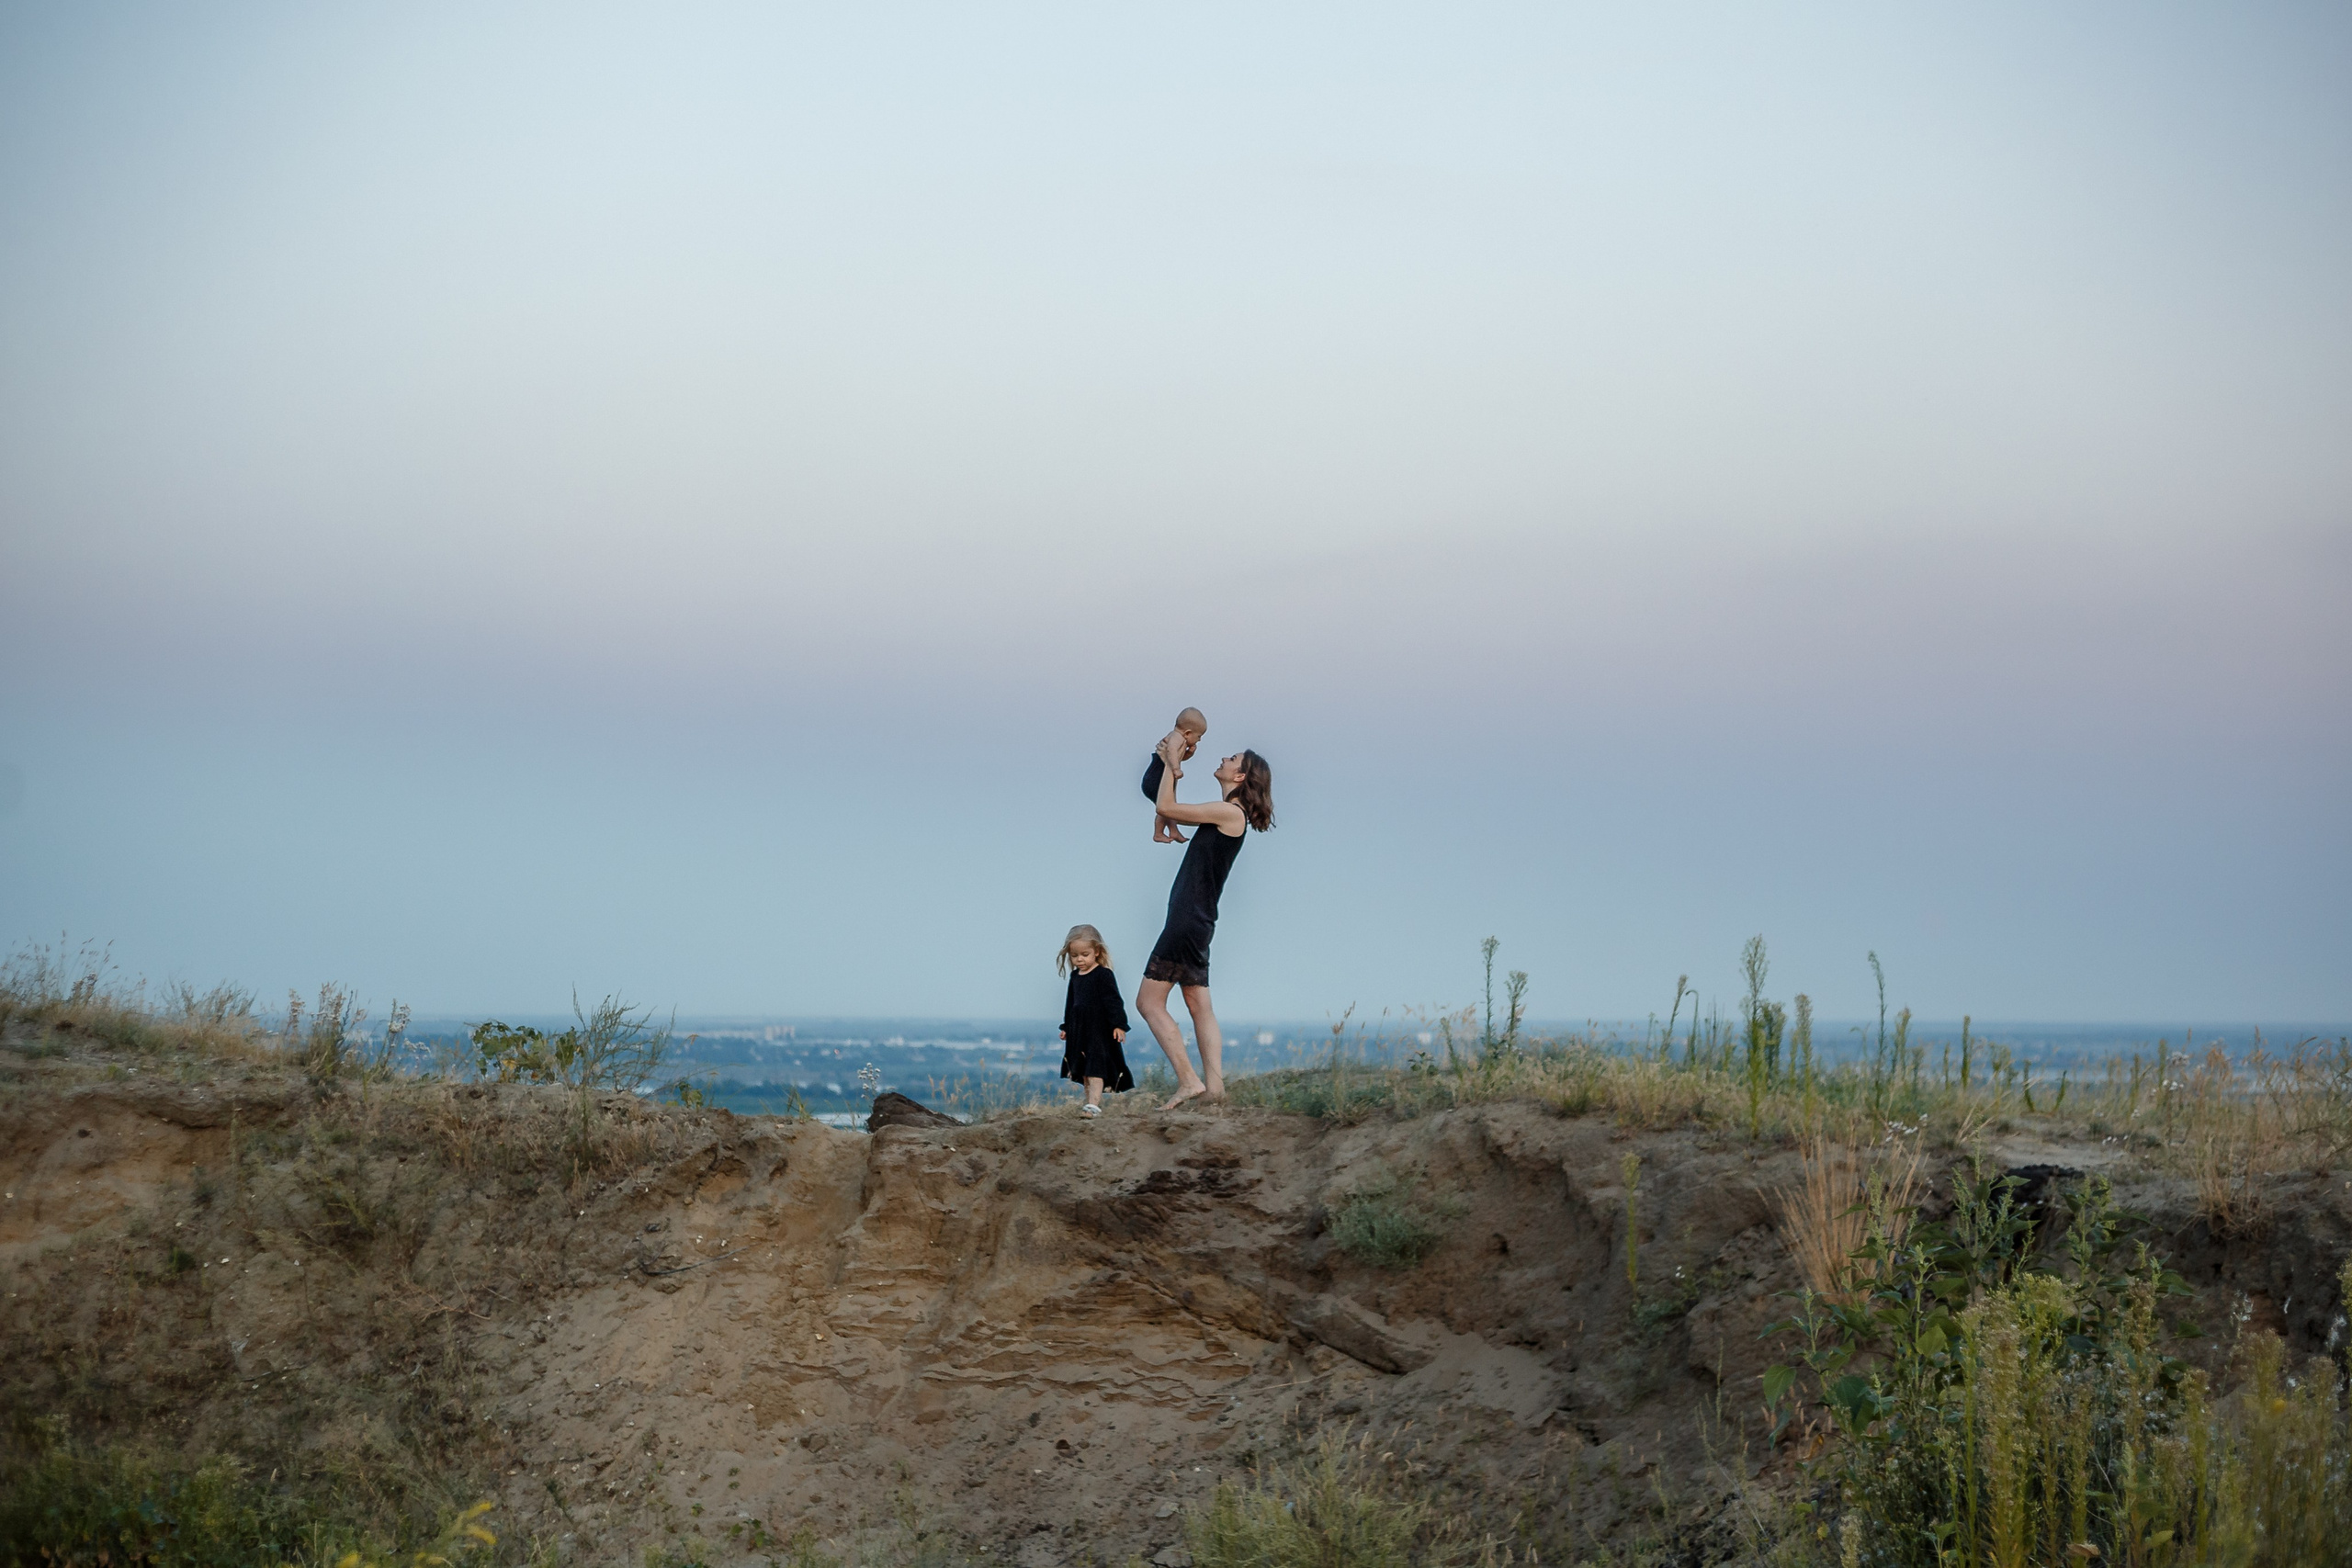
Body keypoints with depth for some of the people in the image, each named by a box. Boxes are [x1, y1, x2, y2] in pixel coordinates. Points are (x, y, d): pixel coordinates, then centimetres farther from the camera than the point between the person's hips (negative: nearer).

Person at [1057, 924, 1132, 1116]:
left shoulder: (1104, 975, -10)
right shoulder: (1075, 976, 12)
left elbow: (1114, 1001, -12)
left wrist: (1119, 1025, -17)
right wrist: (1066, 1027, 24)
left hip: (1099, 1029, -8)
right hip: (1079, 1029, 8)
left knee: (1095, 1068, -14)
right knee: (1084, 1070, 11)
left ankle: (1094, 1104, -21)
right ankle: (1090, 1101, 18)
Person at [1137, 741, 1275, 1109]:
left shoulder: (1230, 812, -12)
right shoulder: (1222, 816, 15)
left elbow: (1166, 808, -14)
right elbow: (1170, 812, 24)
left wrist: (1171, 760, -5)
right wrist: (1170, 762, 17)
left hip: (1189, 920, -10)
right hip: (1195, 922, 10)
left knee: (1149, 1001, -8)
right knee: (1200, 1007, 8)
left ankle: (1189, 1080, -14)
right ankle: (1214, 1084, 1)